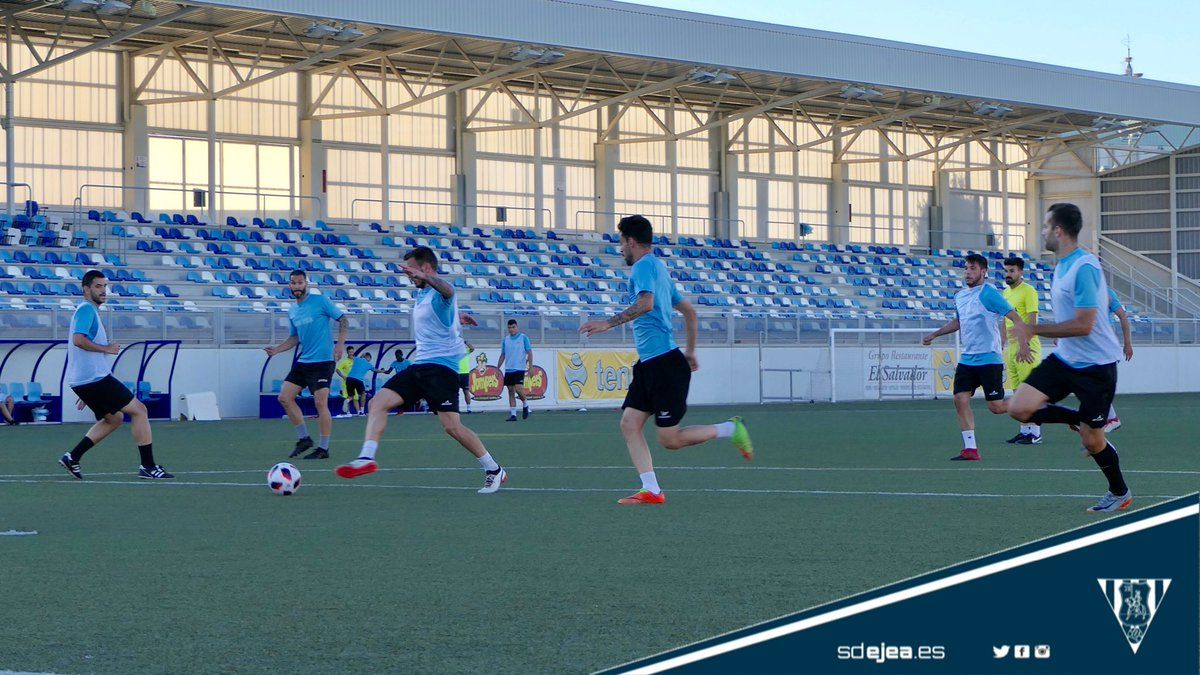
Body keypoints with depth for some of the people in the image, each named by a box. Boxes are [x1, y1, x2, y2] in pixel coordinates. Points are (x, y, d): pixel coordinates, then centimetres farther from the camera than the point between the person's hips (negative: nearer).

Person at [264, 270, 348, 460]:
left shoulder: (320, 301, -7)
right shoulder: (292, 311, 13)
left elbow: (343, 320, -6)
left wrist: (340, 344, -17)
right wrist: (276, 349, 7)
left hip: (322, 361, -7)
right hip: (303, 361, 8)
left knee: (321, 403, -11)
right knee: (285, 397, 2)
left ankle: (323, 448, -3)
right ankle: (304, 438, 13)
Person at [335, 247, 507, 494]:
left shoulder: (439, 293, -12)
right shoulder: (420, 295, 18)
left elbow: (447, 290, -39)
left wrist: (426, 278, -57)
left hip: (441, 366, -9)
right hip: (419, 365, 9)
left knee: (452, 426, -14)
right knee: (379, 402, -8)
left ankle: (494, 471, 1)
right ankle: (367, 458, -16)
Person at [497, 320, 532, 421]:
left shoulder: (523, 338, -1)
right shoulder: (506, 339, 11)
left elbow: (529, 353, -2)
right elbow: (502, 355, 15)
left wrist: (530, 367, -9)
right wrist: (497, 368, 11)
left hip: (519, 369, -4)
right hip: (508, 370, 4)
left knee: (518, 389, -16)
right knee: (511, 392, 3)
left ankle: (525, 404, 12)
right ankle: (513, 414, 4)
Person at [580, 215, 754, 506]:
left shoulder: (644, 266, -10)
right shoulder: (659, 268, 20)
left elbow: (645, 304, -29)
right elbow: (688, 311, 27)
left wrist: (608, 323, -28)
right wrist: (690, 351, 33)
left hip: (665, 364, -10)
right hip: (649, 363, 10)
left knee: (669, 440, -5)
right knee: (629, 423, 0)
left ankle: (730, 429, 8)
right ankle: (650, 490, -4)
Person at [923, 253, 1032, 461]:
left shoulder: (988, 293, -11)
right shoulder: (960, 296, 12)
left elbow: (1015, 318, -13)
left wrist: (1023, 344, -24)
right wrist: (934, 335, 32)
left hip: (989, 359, -7)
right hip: (967, 359, 7)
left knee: (996, 407, -7)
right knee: (960, 399, -6)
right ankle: (970, 448, -2)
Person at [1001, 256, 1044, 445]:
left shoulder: (1028, 291, -9)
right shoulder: (1006, 293, 17)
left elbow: (1032, 321, -15)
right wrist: (1003, 344, 19)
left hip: (1026, 346, -9)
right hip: (1011, 347, 9)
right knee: (1017, 391, 8)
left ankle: (1035, 433, -5)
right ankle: (1025, 430, 13)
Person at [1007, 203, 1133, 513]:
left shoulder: (1084, 267, -22)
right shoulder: (1062, 265, 7)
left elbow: (1083, 325, -26)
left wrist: (1034, 330, -20)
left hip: (1095, 364, -8)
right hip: (1064, 358, 8)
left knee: (1091, 440, 1)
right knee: (1019, 408, -8)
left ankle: (1120, 493, 27)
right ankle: (1083, 421, 12)